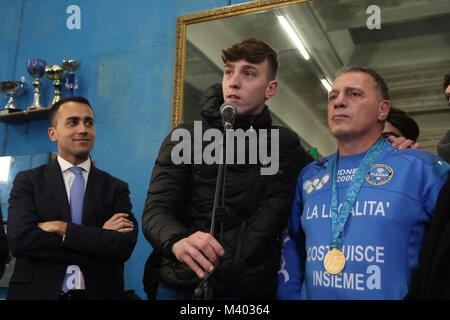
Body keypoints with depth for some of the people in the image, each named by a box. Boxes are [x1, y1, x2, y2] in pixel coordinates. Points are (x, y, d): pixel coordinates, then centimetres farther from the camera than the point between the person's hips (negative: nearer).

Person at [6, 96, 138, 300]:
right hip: (38, 291, -1)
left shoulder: (115, 188, 1)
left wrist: (62, 228, -16)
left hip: (98, 292, 1)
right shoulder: (27, 181, 0)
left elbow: (125, 246, -11)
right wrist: (100, 237, -16)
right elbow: (19, 239, -14)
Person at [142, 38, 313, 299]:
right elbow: (156, 210, -10)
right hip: (184, 287, -1)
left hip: (255, 290, 2)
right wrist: (178, 241, -30)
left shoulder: (287, 146, 7)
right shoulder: (185, 139, -1)